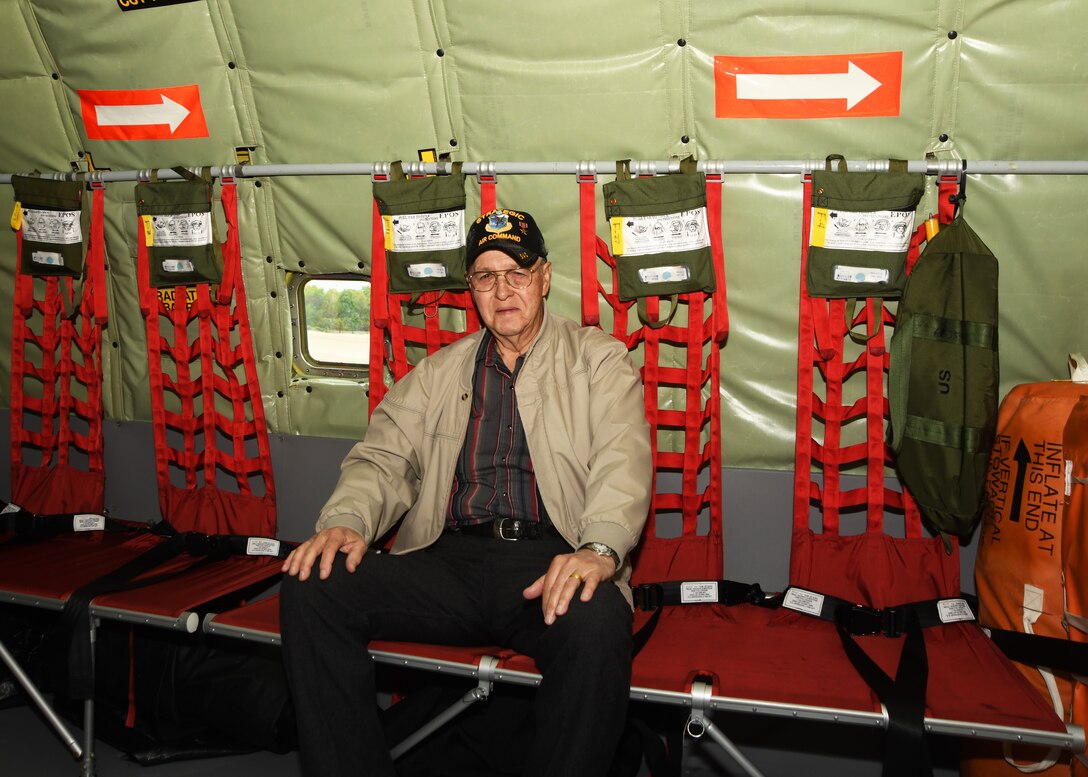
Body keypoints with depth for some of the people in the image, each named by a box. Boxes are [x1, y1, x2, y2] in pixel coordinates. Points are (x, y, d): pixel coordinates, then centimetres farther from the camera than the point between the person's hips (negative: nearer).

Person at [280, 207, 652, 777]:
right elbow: (385, 457, 14)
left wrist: (599, 548, -23)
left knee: (596, 622, -37)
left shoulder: (597, 359, 12)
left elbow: (622, 462, -3)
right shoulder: (438, 372, 22)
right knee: (311, 587, -20)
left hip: (549, 559, -3)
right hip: (448, 559, 3)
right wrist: (348, 522, -9)